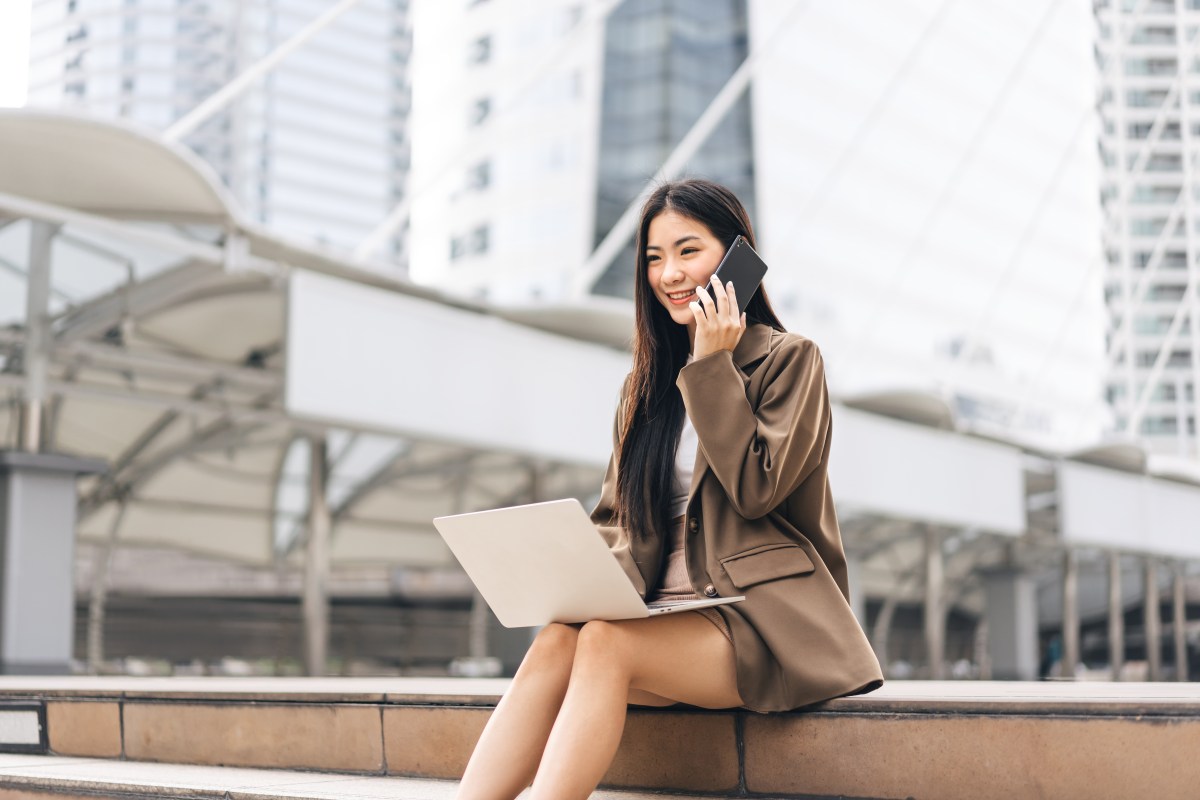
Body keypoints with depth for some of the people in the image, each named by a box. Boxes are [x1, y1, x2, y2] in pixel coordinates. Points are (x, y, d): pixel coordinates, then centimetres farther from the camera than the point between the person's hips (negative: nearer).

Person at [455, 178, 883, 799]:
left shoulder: (789, 359, 3)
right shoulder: (648, 382, 19)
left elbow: (756, 488, -10)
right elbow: (617, 516, 18)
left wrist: (712, 366, -8)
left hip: (765, 618, -5)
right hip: (667, 608, 5)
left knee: (605, 643, -31)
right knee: (555, 640, -26)